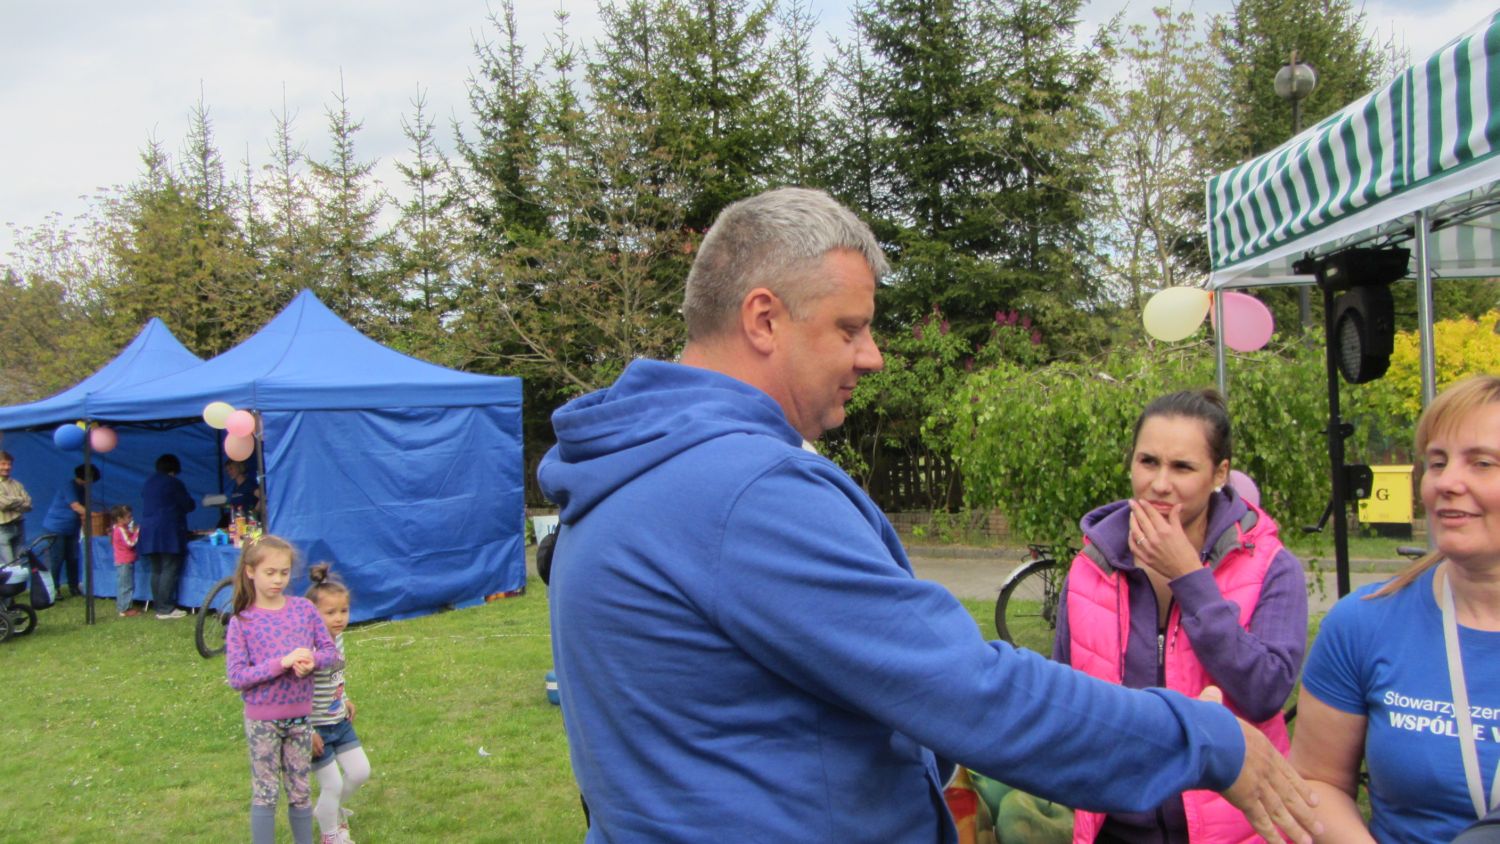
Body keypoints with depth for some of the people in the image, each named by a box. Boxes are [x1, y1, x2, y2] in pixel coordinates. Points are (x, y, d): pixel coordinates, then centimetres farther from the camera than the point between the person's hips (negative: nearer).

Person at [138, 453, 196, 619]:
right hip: (168, 532, -7)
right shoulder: (173, 483, -6)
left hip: (148, 532, 8)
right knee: (170, 571, -6)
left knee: (156, 570, 11)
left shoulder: (149, 483, 15)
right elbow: (189, 505, -2)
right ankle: (165, 608, -8)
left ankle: (159, 606, 13)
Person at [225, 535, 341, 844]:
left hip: (300, 714, 3)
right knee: (265, 793, 7)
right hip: (262, 718, -3)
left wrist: (312, 661, -20)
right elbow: (236, 677, -15)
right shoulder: (241, 622, -10)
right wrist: (282, 662, -25)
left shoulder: (304, 608, -2)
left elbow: (331, 652, 2)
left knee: (300, 790, 14)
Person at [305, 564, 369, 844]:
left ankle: (329, 810, 38)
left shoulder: (337, 637, -3)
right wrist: (307, 733, -21)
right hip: (316, 728, -8)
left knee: (360, 771, 12)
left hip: (340, 722, 8)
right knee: (332, 785, 4)